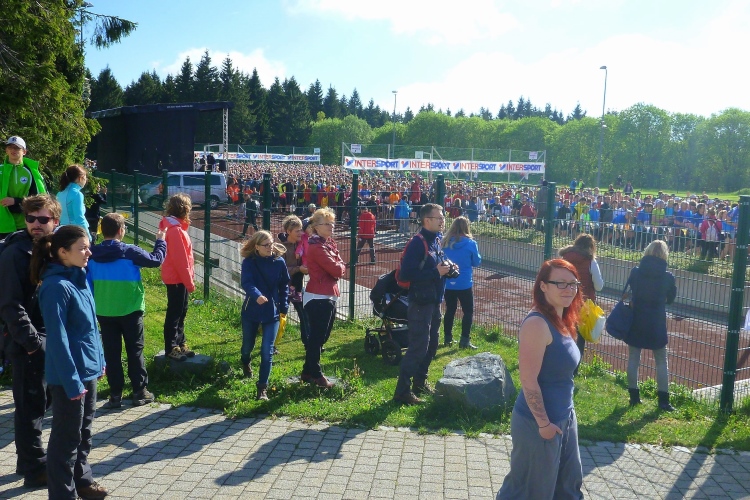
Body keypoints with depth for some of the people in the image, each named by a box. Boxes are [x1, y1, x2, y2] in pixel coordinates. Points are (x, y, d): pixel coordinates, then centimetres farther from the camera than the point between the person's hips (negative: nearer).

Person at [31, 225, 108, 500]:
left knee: (84, 431, 22)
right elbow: (58, 338, -22)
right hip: (69, 375, -8)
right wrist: (72, 380, -20)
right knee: (67, 437, 7)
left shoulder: (79, 278, 4)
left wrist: (99, 360, 15)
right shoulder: (56, 287, -21)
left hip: (88, 369, 8)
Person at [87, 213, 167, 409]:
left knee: (111, 353, 9)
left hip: (104, 312, 3)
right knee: (135, 351, 8)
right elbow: (156, 260, -5)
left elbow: (88, 283, 6)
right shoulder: (130, 252, -14)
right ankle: (140, 392, 13)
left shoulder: (92, 255, 0)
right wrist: (161, 241, 11)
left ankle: (115, 395, 12)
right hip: (130, 311, -3)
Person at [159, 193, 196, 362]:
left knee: (181, 312, 17)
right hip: (177, 278, -10)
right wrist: (189, 281, -17)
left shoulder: (175, 226, 11)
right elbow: (180, 259, -22)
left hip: (179, 277, 10)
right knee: (175, 313, 1)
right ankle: (171, 348, 11)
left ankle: (180, 344, 28)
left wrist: (188, 278, 17)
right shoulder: (175, 229, -21)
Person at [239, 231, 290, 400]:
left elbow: (284, 285, 5)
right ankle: (245, 363, 57)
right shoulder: (249, 262, -12)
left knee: (267, 351, -7)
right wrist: (257, 296, -47)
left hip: (272, 312, 0)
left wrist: (284, 308, 2)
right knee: (248, 345, 21)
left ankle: (262, 388, 3)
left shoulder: (279, 262, -5)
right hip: (251, 310, 0)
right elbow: (246, 283, -27)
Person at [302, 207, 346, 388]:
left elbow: (340, 267, 11)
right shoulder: (317, 246, -16)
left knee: (321, 336, 16)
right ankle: (315, 374, 10)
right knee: (317, 337, 0)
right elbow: (337, 270, -18)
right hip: (318, 297, -10)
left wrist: (338, 267, -7)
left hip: (329, 296, 10)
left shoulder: (328, 243, 14)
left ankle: (308, 372, 27)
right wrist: (340, 266, 1)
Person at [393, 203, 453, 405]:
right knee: (418, 347, -8)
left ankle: (420, 383, 32)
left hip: (434, 302, 9)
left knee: (431, 345, 17)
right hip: (420, 303, -9)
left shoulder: (437, 240, 10)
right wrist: (435, 272, -23)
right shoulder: (417, 243, -18)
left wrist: (447, 269, 1)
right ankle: (403, 391, 0)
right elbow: (405, 274, -24)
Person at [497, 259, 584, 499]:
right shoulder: (537, 323, -23)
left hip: (564, 417, 9)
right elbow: (529, 381, -24)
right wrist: (543, 423, -19)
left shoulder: (561, 320, 5)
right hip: (537, 422, -9)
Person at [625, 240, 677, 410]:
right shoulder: (667, 276, -9)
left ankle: (634, 395, 15)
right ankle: (663, 399, 9)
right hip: (657, 323, -1)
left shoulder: (636, 272, -7)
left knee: (633, 358, 11)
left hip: (635, 320, 1)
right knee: (661, 361, 10)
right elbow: (670, 299, 6)